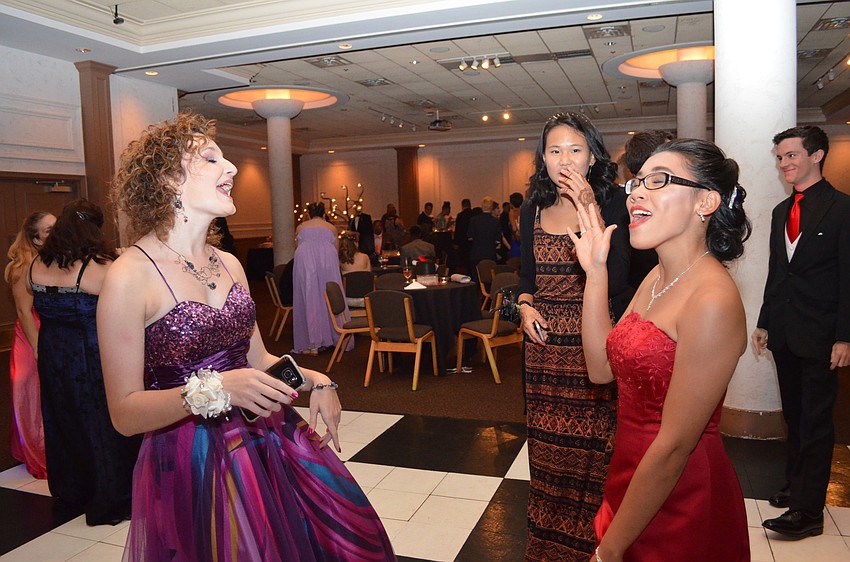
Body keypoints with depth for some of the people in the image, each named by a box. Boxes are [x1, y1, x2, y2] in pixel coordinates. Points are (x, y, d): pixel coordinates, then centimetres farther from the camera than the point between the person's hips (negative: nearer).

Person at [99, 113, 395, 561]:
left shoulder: (229, 264, 6)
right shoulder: (130, 275, -14)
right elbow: (125, 412, -15)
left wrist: (314, 380, -2)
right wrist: (214, 389, -28)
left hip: (270, 444, 6)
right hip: (191, 465, -6)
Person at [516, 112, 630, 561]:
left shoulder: (612, 205, -7)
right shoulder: (533, 211, 6)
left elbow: (615, 280, -20)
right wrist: (525, 305, -3)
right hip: (545, 345, 4)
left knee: (593, 449, 3)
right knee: (548, 448, 14)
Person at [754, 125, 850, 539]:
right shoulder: (781, 211, 12)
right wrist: (764, 322, 14)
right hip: (784, 333, 7)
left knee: (816, 420, 0)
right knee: (794, 416, 16)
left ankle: (808, 509, 7)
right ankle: (796, 485, 29)